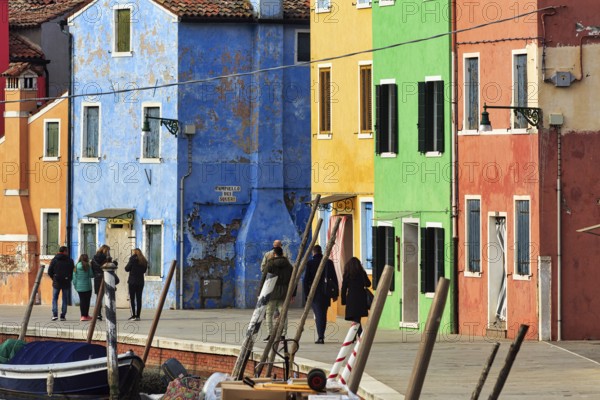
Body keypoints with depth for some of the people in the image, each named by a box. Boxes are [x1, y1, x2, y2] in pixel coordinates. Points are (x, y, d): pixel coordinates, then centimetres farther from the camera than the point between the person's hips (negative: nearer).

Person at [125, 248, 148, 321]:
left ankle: (133, 315, -10)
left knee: (132, 298, -3)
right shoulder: (144, 261, 6)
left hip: (132, 281, -5)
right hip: (141, 281, 5)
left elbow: (127, 268, -5)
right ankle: (138, 315, 6)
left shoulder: (133, 259, -8)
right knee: (139, 298, 7)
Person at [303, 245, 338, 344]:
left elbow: (305, 280, -8)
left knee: (318, 315, 3)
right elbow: (334, 278, 2)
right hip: (326, 293, 2)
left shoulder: (310, 264, -7)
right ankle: (321, 336, 13)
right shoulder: (329, 262, 0)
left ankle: (320, 336, -8)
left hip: (314, 294, -2)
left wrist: (306, 294, -2)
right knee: (323, 315, 13)